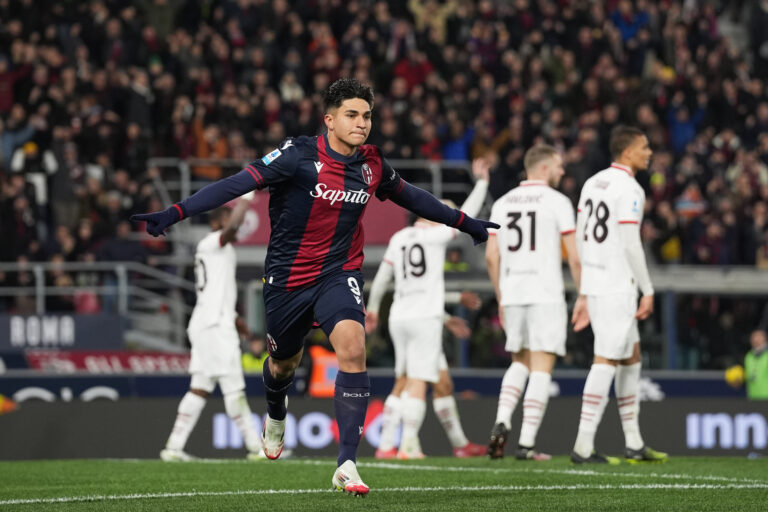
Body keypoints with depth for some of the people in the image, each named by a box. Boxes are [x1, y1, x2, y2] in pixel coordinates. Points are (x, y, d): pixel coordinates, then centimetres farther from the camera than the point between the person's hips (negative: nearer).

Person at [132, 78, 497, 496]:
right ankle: (275, 416, 58)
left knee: (353, 347, -25)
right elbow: (239, 183, -22)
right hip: (287, 278, -2)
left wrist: (464, 223, 28)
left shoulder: (372, 164, -1)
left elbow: (409, 196, 19)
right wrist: (175, 213, -31)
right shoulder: (299, 155, -16)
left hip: (339, 274, 2)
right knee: (284, 363, 18)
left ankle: (347, 465, -24)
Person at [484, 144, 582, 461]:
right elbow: (574, 257, -6)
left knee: (520, 363, 19)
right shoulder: (557, 202, -3)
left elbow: (492, 257, 9)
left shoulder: (502, 203, 11)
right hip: (546, 296, -5)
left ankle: (502, 422, -2)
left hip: (512, 294, 5)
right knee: (541, 369, -1)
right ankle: (526, 443, -7)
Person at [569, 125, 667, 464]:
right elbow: (631, 245, -16)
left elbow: (580, 241, 16)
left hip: (593, 284, 9)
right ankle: (583, 446, -12)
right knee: (606, 361, -8)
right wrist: (648, 291, -10)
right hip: (617, 287, -9)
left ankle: (633, 443, 18)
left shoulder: (592, 184, 14)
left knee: (631, 356, 16)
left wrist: (584, 295, 19)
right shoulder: (629, 189, -12)